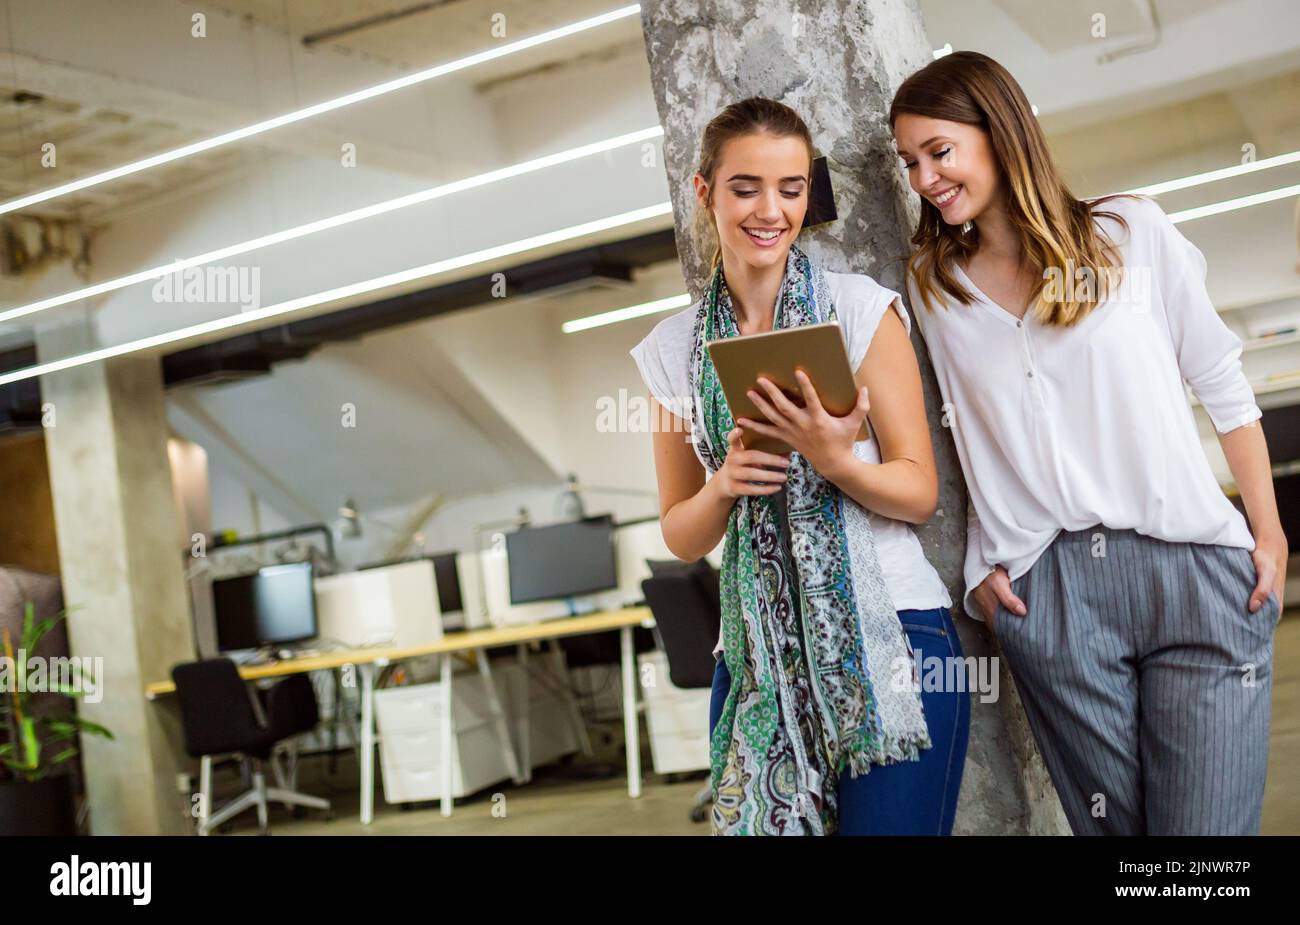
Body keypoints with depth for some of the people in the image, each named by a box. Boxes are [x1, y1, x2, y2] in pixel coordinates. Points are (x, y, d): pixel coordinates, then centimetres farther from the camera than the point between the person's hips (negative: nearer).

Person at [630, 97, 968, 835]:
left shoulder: (859, 308, -1)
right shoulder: (674, 348, 7)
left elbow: (920, 492, -2)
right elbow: (683, 536, 11)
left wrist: (834, 460, -21)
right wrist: (724, 485, -11)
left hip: (888, 636, -2)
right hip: (760, 655, 2)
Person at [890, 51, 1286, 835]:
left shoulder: (1131, 233, 4)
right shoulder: (934, 287, 11)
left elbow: (1222, 386, 6)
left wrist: (1269, 535, 3)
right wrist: (981, 563, 4)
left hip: (1193, 565, -1)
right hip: (1046, 593, 2)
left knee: (1205, 823, -6)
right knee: (1109, 820, 2)